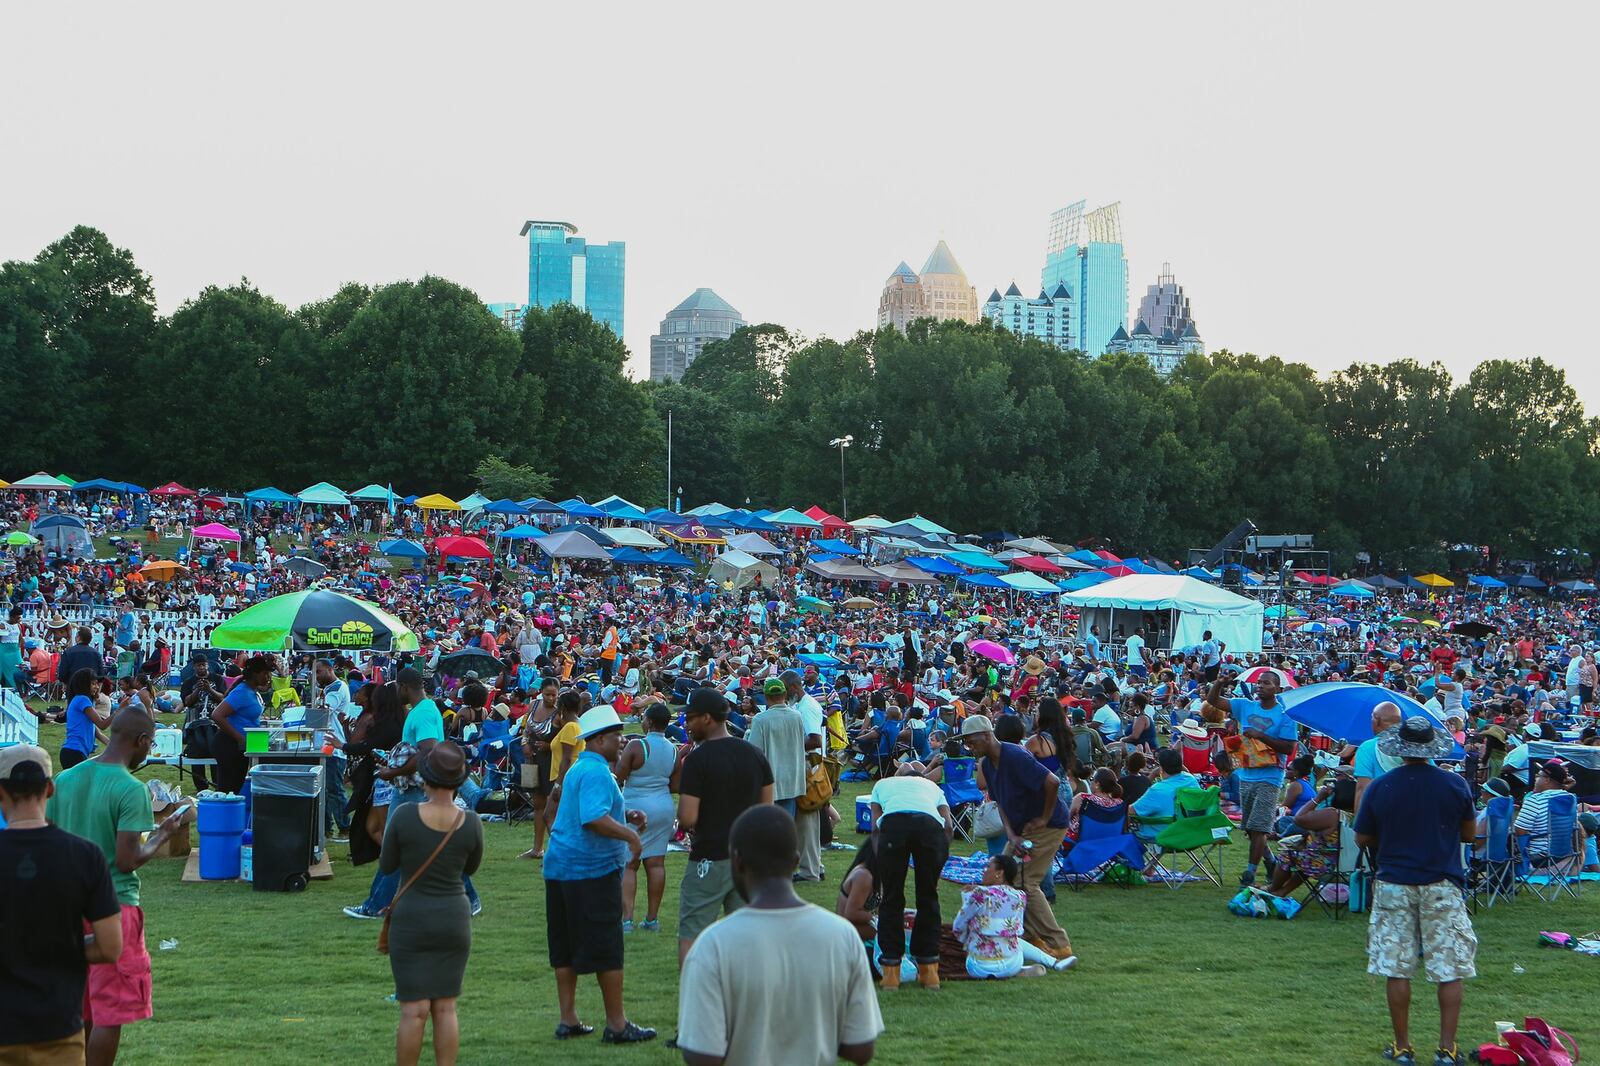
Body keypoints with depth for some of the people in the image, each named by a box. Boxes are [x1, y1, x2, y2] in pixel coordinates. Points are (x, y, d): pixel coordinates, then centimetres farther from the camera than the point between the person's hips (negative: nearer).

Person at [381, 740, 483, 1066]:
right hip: (454, 918, 2)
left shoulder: (405, 816, -15)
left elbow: (387, 866, -3)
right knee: (445, 1008, 9)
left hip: (411, 920, -2)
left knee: (414, 1011, 0)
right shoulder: (470, 823, -8)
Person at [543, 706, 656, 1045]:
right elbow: (594, 819, -29)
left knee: (566, 947, 11)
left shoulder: (577, 769, 17)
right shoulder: (597, 773, -16)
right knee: (607, 949, -3)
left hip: (560, 867, 10)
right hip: (593, 869, -10)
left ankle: (568, 1019, 15)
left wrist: (625, 816, 17)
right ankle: (616, 1025, 2)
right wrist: (630, 835, -19)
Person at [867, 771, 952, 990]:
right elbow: (949, 826, 22)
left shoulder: (882, 784, 39)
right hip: (931, 823, 1)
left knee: (892, 899, 11)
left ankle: (890, 971, 10)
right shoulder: (932, 786, 41)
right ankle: (929, 971, 18)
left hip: (893, 824, -1)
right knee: (928, 898, 16)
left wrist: (881, 868, 24)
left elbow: (875, 828, 25)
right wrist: (938, 862, 26)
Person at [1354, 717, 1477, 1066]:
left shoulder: (1380, 787, -5)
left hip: (1394, 884, 0)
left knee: (1397, 970, 6)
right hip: (1442, 886, 0)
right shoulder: (1455, 785, -5)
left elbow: (1362, 839, 4)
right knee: (1450, 970, 5)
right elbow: (1469, 834, 8)